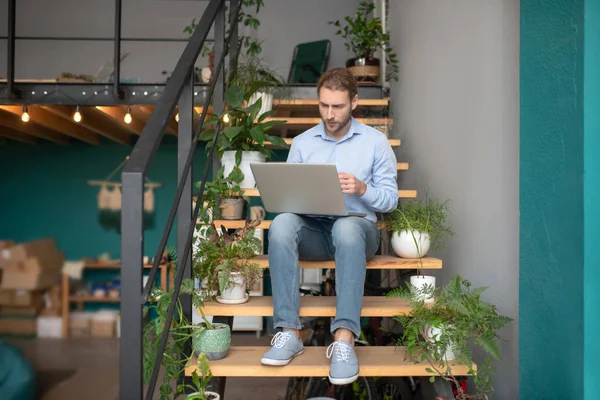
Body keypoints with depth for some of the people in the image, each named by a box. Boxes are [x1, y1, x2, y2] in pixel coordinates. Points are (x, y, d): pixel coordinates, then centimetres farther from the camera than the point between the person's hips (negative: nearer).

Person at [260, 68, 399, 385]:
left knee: (346, 226, -39)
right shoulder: (301, 143, 11)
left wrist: (362, 189, -17)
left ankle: (344, 339, -43)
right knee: (282, 222, -33)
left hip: (358, 229, -2)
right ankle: (289, 332, -34)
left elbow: (390, 199, 2)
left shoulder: (375, 141, 5)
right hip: (313, 230, 2)